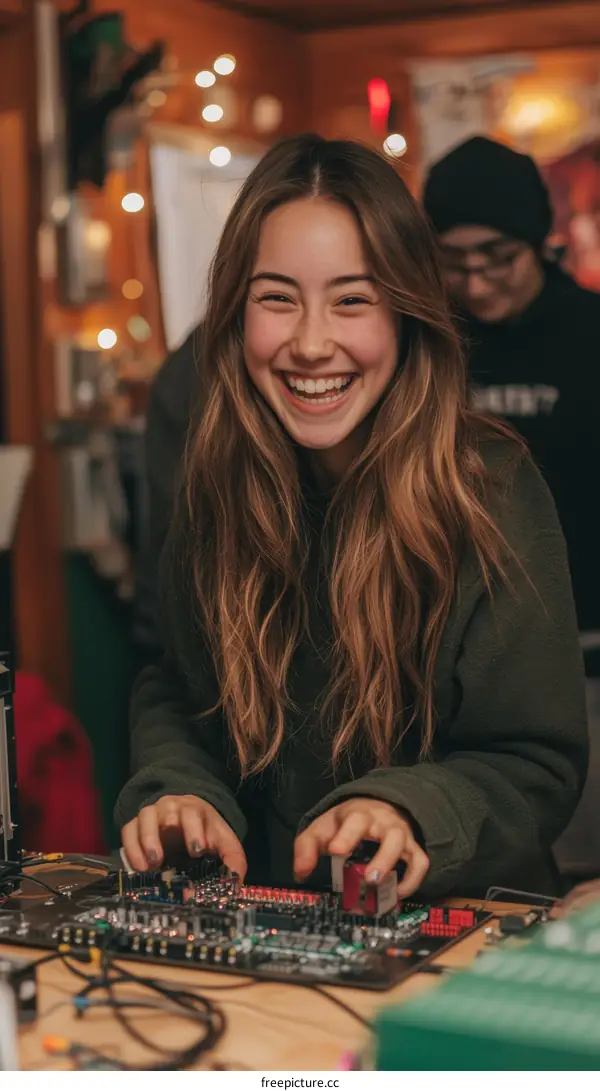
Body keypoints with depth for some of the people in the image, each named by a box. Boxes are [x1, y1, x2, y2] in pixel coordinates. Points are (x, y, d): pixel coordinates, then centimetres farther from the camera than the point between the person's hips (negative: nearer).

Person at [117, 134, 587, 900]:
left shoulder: (492, 492, -11)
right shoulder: (216, 486, 1)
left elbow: (540, 765, -8)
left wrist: (410, 812, -27)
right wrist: (178, 791, -9)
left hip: (446, 929, -3)